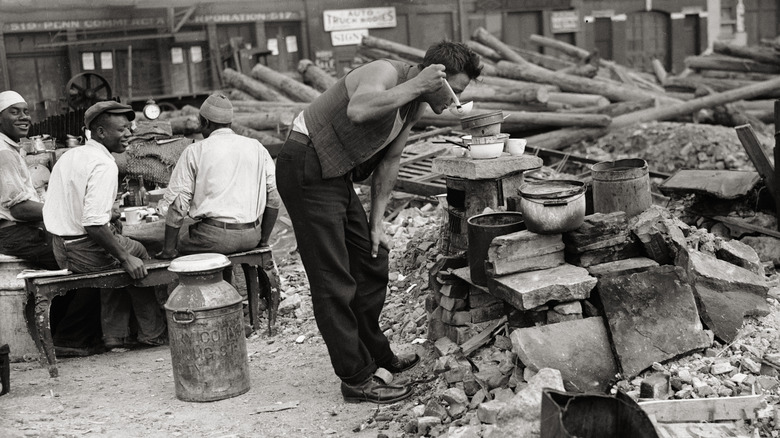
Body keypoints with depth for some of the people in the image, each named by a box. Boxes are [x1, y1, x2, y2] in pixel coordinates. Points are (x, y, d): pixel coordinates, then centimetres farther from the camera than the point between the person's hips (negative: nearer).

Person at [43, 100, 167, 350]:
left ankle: (115, 335, 29)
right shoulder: (104, 165, -20)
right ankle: (153, 334, 24)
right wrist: (126, 258, -20)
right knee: (140, 258, 15)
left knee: (120, 256, 30)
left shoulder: (68, 156, 10)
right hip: (86, 251, -9)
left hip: (60, 248, 9)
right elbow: (93, 224, -28)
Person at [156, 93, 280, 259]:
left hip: (215, 238, -5)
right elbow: (274, 199, 9)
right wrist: (263, 239, 18)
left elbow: (178, 204, -3)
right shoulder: (257, 148, 11)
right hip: (252, 237, 5)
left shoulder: (195, 151, 1)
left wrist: (169, 249, 2)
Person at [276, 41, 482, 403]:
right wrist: (415, 86, -34)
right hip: (306, 170, -10)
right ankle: (357, 379, 1)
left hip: (336, 177, 10)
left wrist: (377, 221, 12)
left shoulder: (417, 105, 9)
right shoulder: (386, 73, -19)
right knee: (334, 281, -6)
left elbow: (389, 160, 14)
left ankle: (375, 354, 32)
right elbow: (358, 110, -42)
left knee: (371, 262, 16)